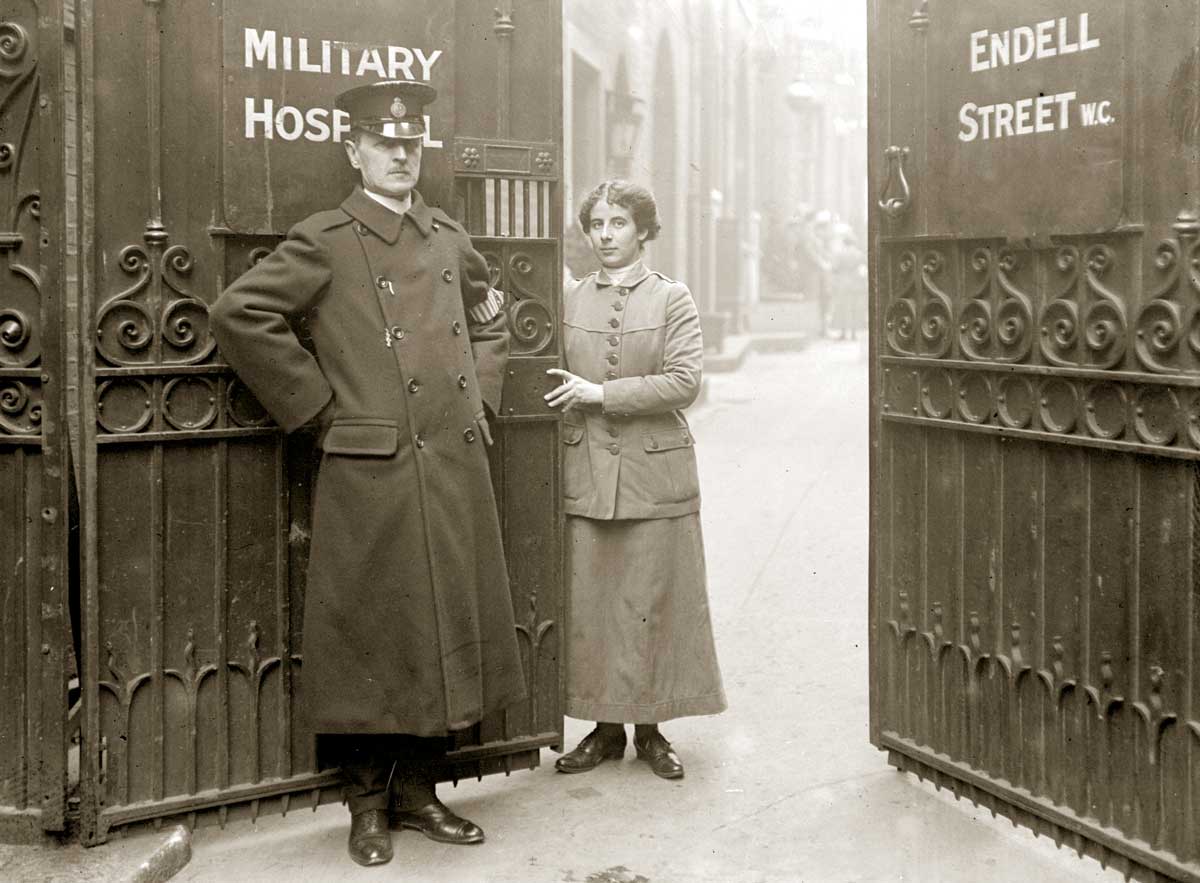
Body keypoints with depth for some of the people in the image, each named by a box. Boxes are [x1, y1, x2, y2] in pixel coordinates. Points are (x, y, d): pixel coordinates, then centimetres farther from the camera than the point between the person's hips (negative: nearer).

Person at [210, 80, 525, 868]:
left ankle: (418, 791, 25)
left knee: (447, 633, 10)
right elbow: (239, 312, -12)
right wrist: (317, 405, -10)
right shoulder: (325, 241, -4)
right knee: (375, 639, 2)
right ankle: (369, 803, 18)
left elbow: (491, 320, 29)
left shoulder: (450, 239, 13)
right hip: (371, 477, -5)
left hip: (456, 471, 6)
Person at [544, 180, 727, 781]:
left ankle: (650, 729, 16)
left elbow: (684, 382, -10)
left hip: (655, 473, -2)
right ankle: (606, 726, 18)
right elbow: (557, 384, 16)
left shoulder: (672, 299, 1)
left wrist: (600, 394, -13)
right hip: (585, 475, 2)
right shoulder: (569, 301, 9)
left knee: (652, 603, 3)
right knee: (590, 604, 5)